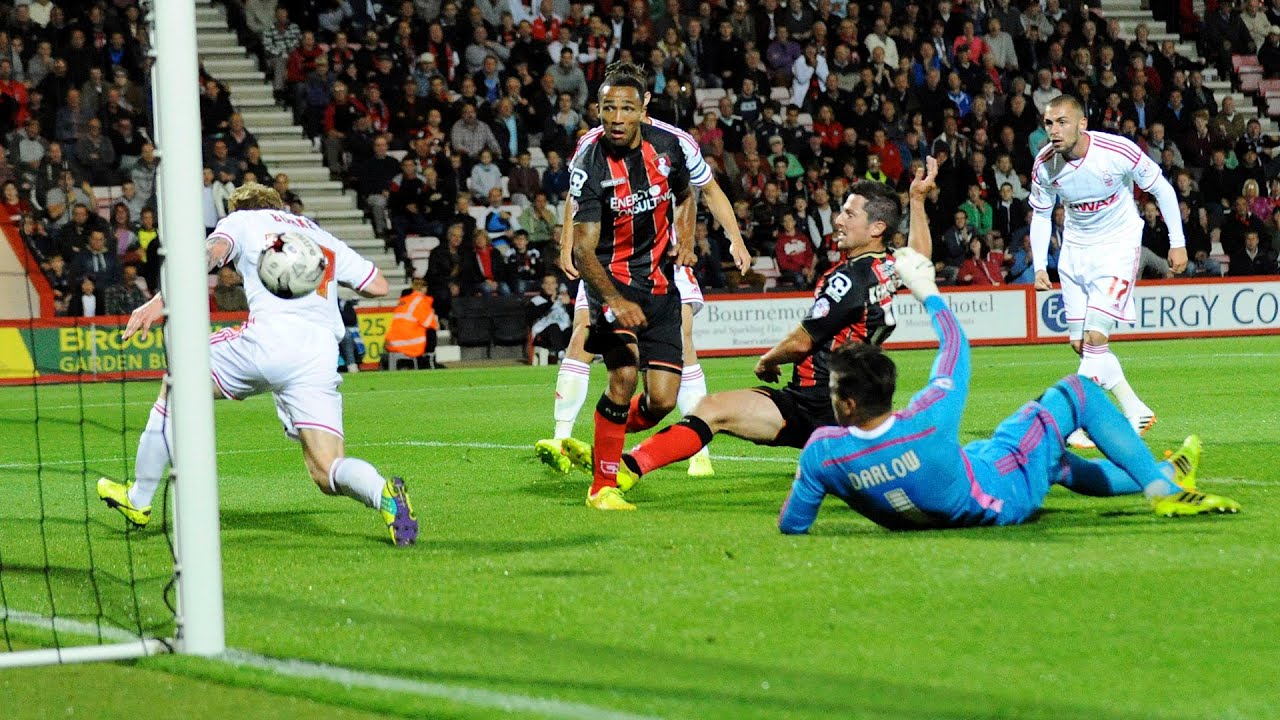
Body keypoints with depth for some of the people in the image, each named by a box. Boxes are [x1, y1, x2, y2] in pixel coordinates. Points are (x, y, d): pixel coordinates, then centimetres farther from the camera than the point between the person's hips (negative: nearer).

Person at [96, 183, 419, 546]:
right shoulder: (323, 236, 31)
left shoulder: (242, 220, 19)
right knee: (327, 473, 2)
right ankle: (384, 493, -32)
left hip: (269, 336, -4)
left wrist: (162, 300, -13)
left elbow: (210, 252, -3)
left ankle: (137, 499, 29)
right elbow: (378, 285, 29)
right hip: (321, 354, 4)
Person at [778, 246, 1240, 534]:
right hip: (1002, 498, -6)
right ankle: (1163, 487, 18)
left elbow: (790, 526, -17)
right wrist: (927, 293, 4)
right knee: (1077, 391, 9)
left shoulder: (822, 452, -32)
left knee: (1056, 461, 32)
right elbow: (955, 346, -13)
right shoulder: (928, 420, -36)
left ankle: (1162, 478, 51)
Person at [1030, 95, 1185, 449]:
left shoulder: (1119, 151, -22)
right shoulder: (1044, 164, -11)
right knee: (1079, 344, 2)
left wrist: (1177, 243, -4)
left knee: (1095, 336, -19)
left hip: (1118, 245, -5)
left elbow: (1162, 189, -7)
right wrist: (1040, 265, -5)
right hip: (1074, 248, 5)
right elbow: (1040, 215, 5)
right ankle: (1136, 411, 16)